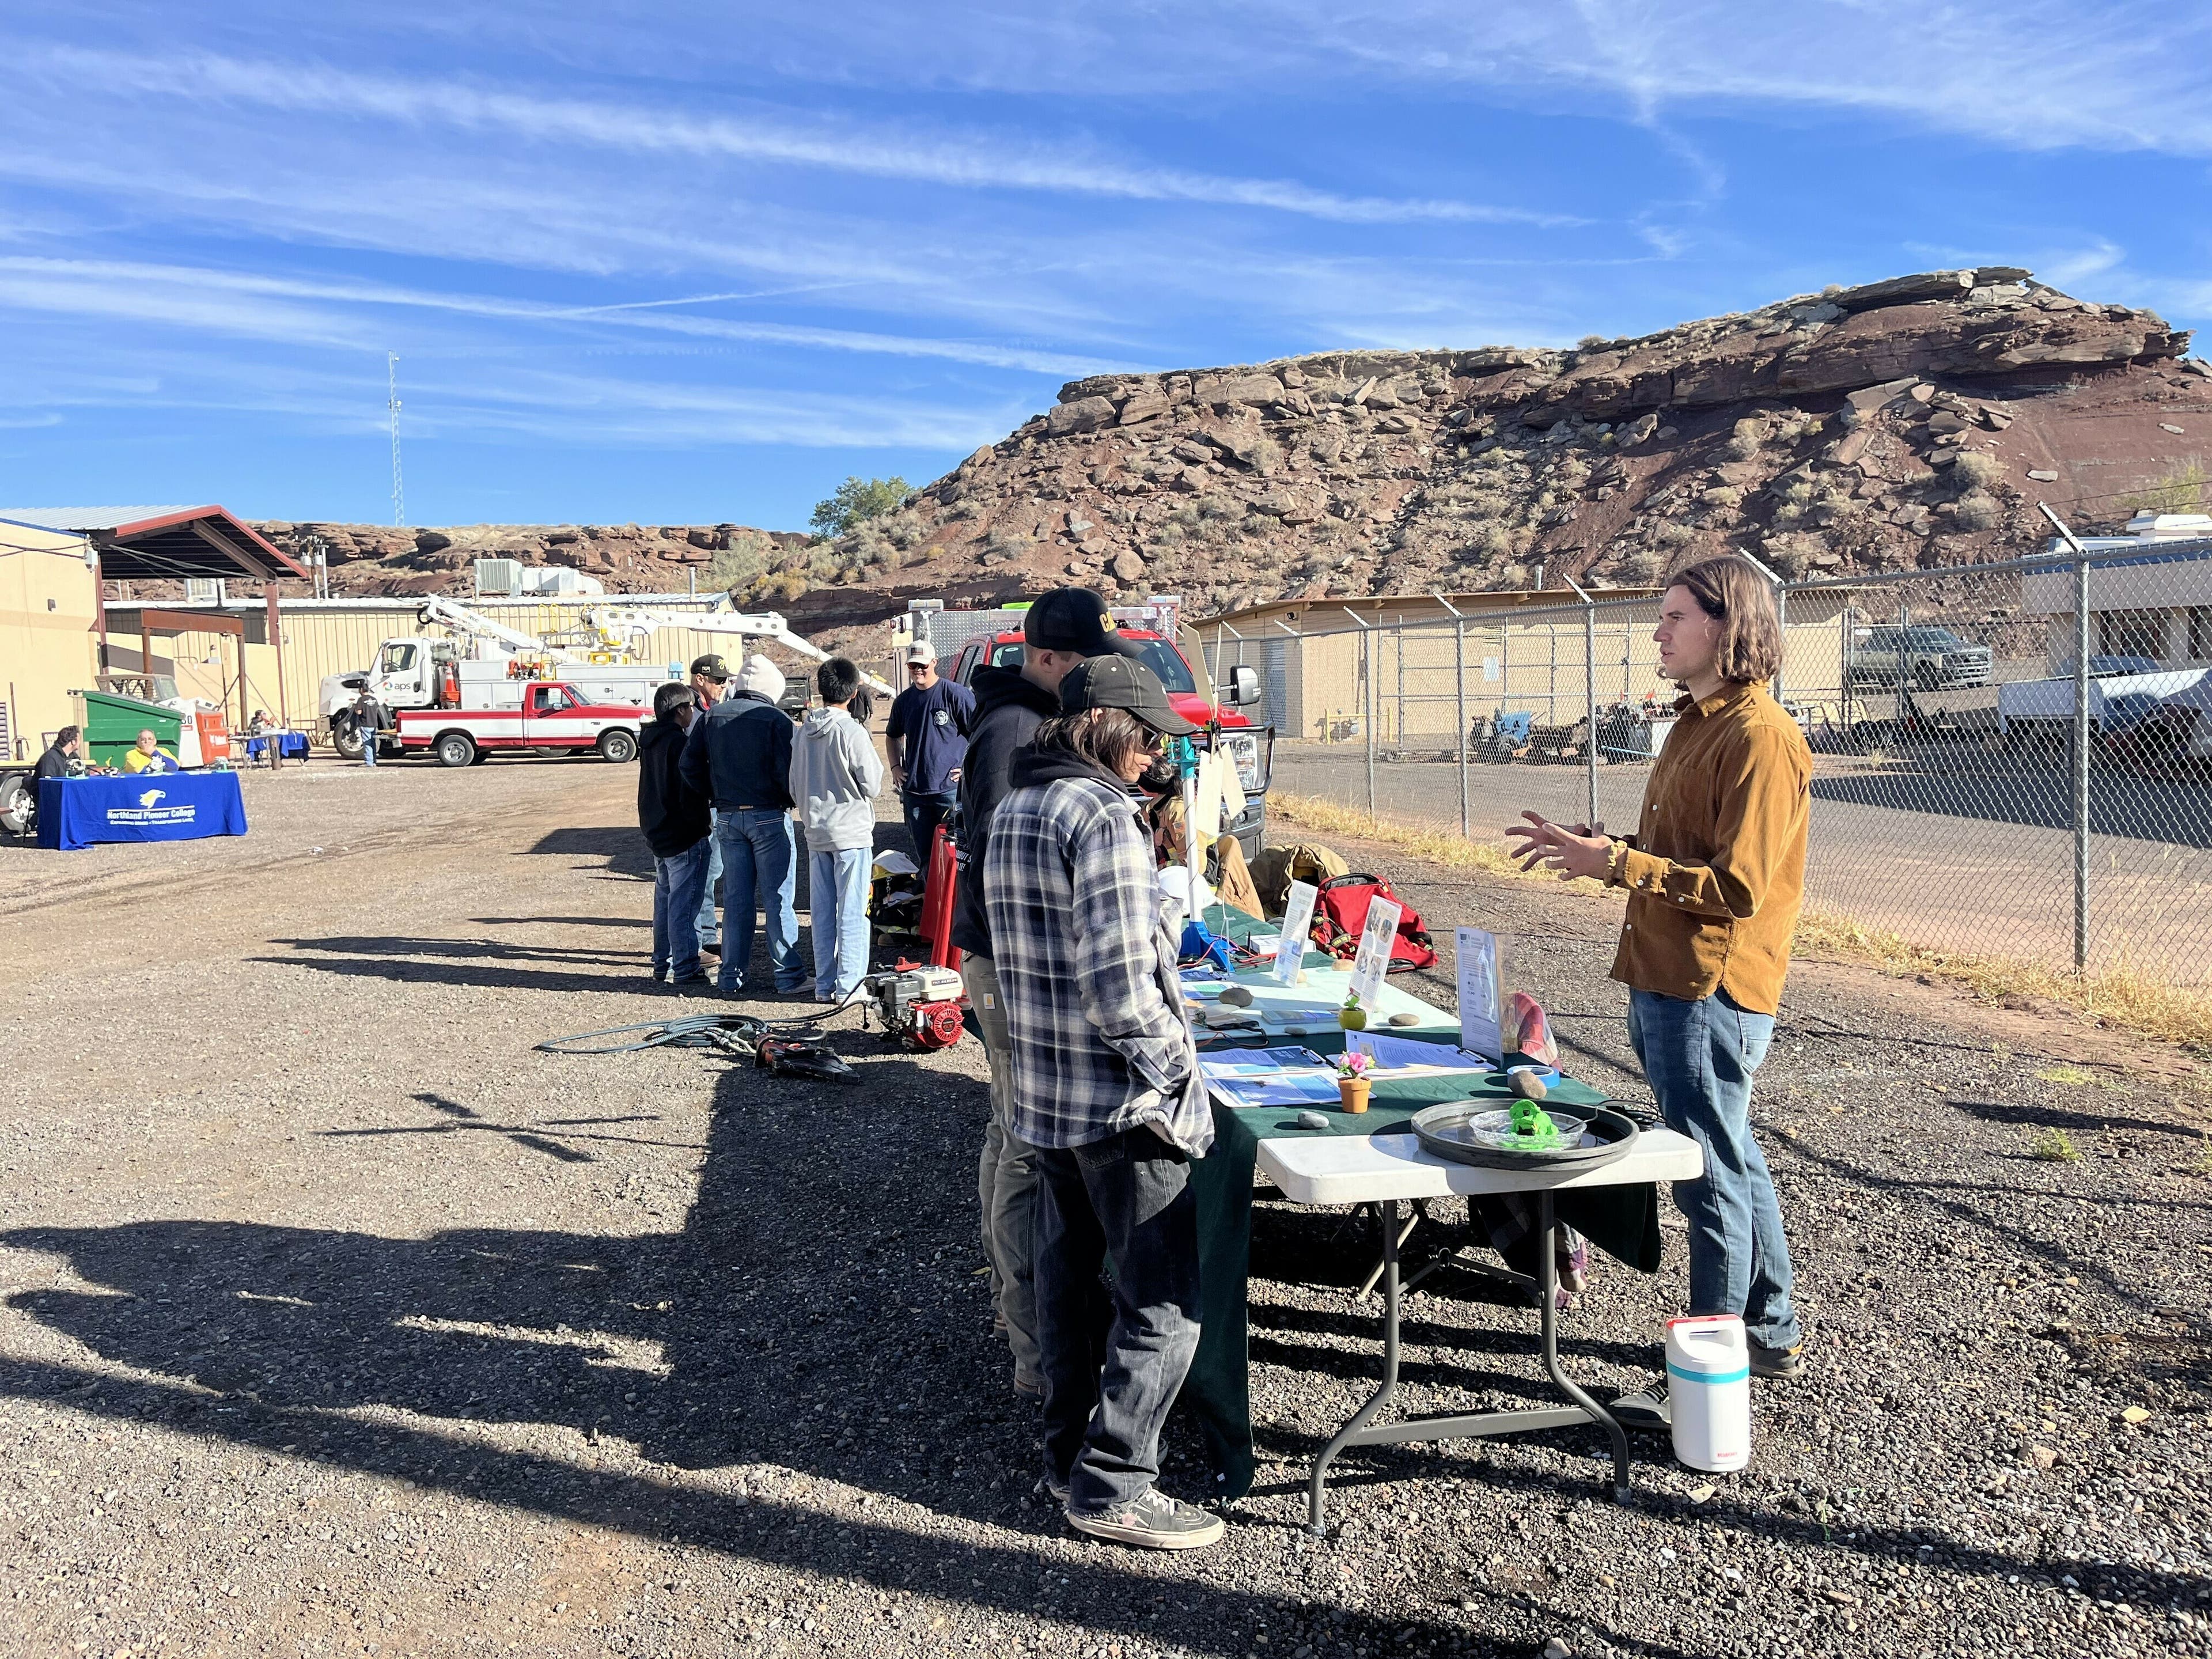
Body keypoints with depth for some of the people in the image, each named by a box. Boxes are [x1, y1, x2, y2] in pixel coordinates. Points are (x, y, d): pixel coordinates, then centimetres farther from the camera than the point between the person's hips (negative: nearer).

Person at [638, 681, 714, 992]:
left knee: (665, 900, 19)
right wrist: (702, 823, -11)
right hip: (684, 837, -10)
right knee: (684, 905, -7)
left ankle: (663, 963, 28)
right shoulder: (678, 742, -18)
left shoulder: (650, 740, 10)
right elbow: (690, 791, -20)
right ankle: (685, 973, -4)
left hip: (657, 834, 10)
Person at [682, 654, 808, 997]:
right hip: (769, 817, -4)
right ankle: (787, 975, 7)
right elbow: (787, 772, -16)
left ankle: (731, 977, 15)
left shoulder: (712, 717, 4)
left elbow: (690, 766, 5)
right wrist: (791, 800, 3)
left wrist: (717, 796, 15)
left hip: (728, 817, 5)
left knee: (736, 899, 11)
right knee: (778, 899, 2)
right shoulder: (776, 720, -11)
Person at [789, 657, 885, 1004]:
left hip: (816, 832, 6)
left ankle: (825, 984, 16)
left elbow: (794, 786, 11)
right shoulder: (851, 732, -14)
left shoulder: (804, 732, 4)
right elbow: (873, 785, -10)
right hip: (851, 831, -6)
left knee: (822, 911, 11)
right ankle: (849, 985, 1)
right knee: (852, 911, 0)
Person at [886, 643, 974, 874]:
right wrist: (895, 766, 15)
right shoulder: (903, 701, 12)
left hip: (952, 789, -5)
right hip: (914, 792, 6)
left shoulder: (957, 694, -7)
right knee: (924, 857, 10)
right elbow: (892, 736, 29)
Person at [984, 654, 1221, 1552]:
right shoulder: (1103, 814, -18)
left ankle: (1068, 1453, 31)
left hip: (1043, 1089, 10)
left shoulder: (1012, 809, 11)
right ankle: (1112, 1485, 8)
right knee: (1163, 1300, 1)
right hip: (1120, 1100, -9)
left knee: (1067, 1276, 19)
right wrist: (1174, 1062, -13)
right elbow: (1117, 978, -24)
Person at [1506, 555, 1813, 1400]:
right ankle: (1772, 1332, 35)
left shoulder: (1760, 737, -17)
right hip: (1664, 983, 10)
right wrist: (1601, 844, 8)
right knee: (1732, 1161, 20)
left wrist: (1614, 863, -22)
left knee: (1713, 1178, 0)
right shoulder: (1696, 724, 15)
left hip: (1710, 993, -10)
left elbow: (1735, 886, -22)